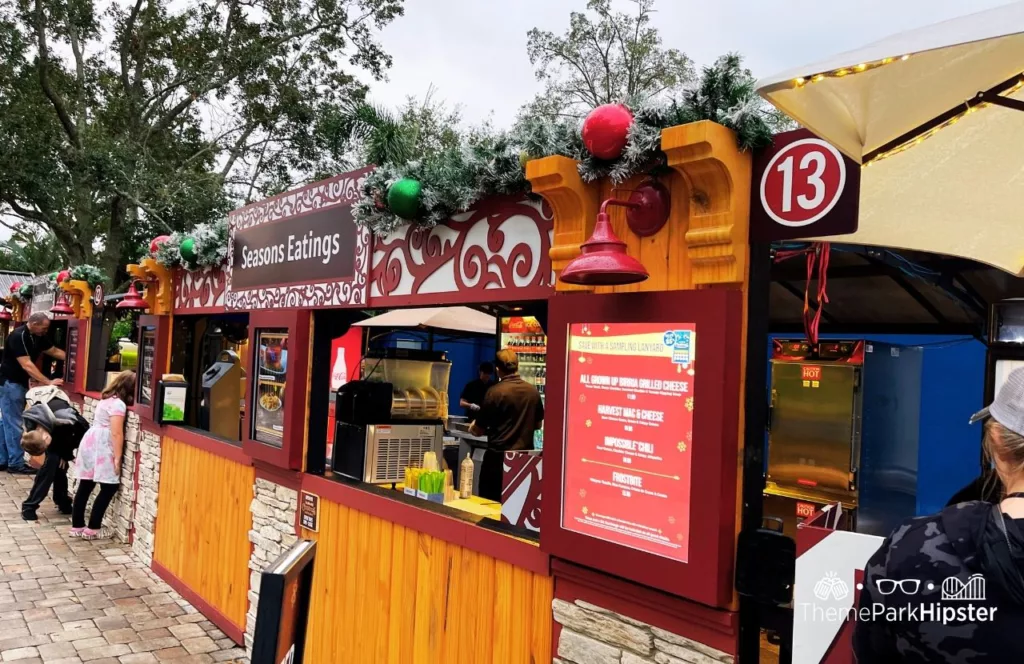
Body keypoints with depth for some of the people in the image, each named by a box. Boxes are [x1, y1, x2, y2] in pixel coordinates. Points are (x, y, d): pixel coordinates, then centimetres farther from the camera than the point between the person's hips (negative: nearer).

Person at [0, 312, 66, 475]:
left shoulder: (38, 337, 3)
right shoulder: (18, 336, -23)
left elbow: (54, 351, 14)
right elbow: (26, 365, -27)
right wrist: (48, 382, -29)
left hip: (20, 382, 9)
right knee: (14, 424, -5)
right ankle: (16, 463, -1)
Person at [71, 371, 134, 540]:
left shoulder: (107, 399, 14)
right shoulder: (118, 404, -15)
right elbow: (116, 433, -20)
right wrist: (117, 458, -18)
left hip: (91, 442, 10)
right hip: (102, 447, -10)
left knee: (85, 486, 13)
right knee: (110, 487, -3)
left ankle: (77, 526, 20)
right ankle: (92, 529, 0)